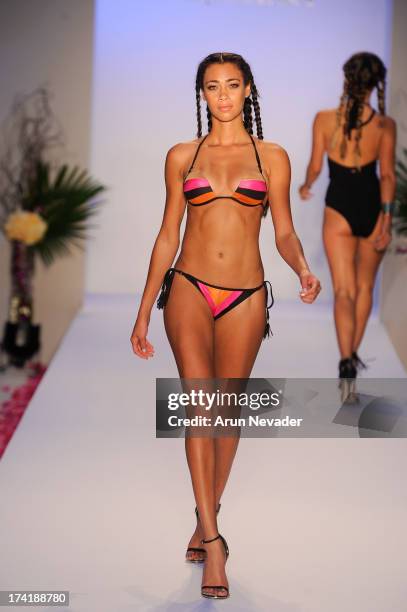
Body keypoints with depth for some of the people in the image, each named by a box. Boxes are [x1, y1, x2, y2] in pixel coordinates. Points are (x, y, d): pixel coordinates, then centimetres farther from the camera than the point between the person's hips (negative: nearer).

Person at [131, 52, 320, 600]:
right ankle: (213, 541, -10)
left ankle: (206, 520, 23)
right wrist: (144, 314, 9)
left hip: (245, 298, 0)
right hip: (188, 290, 0)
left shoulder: (271, 157, 6)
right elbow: (167, 236, 10)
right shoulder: (182, 156, 8)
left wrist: (303, 269, -17)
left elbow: (284, 231, 5)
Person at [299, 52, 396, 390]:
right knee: (365, 286, 20)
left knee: (344, 290, 0)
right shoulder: (385, 125, -7)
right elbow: (387, 175, -10)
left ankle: (346, 360, -20)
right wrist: (386, 218, -8)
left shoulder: (324, 119, -7)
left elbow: (315, 166, 0)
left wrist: (306, 186, 21)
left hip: (339, 209, -1)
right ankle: (354, 353, 31)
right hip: (372, 208, 1)